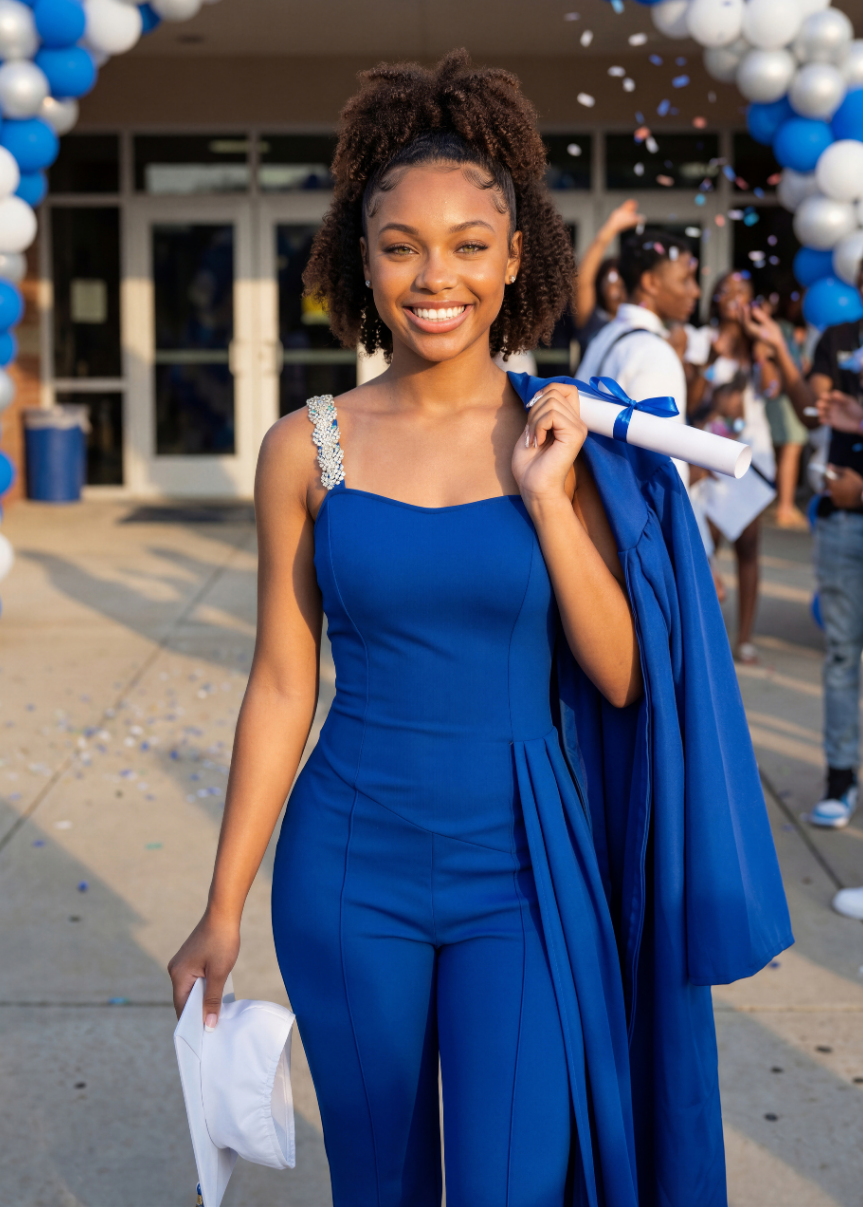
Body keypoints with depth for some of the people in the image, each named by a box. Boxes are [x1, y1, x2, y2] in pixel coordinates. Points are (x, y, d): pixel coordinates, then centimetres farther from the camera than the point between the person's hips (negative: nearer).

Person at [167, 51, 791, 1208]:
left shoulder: (565, 439, -3)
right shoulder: (308, 447, -2)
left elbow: (622, 677, -4)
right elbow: (282, 685, 2)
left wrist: (547, 498, -15)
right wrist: (224, 908, 3)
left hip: (523, 864, -1)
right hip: (348, 863, 1)